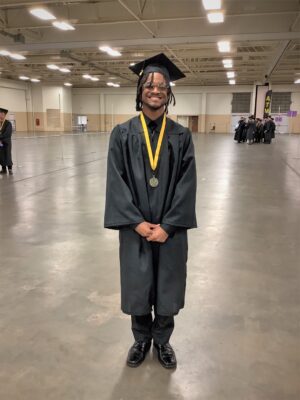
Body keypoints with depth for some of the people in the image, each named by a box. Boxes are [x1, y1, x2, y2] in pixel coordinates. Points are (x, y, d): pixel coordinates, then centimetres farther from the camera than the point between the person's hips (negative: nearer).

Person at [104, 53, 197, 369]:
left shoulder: (181, 136, -1)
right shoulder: (122, 134, -2)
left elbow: (187, 183, -6)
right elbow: (116, 180, -6)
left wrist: (167, 225, -13)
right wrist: (137, 222, -14)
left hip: (170, 228, 1)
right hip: (135, 227, 0)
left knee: (166, 286, 12)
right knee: (137, 285, 12)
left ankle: (162, 340, 36)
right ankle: (141, 339, 37)